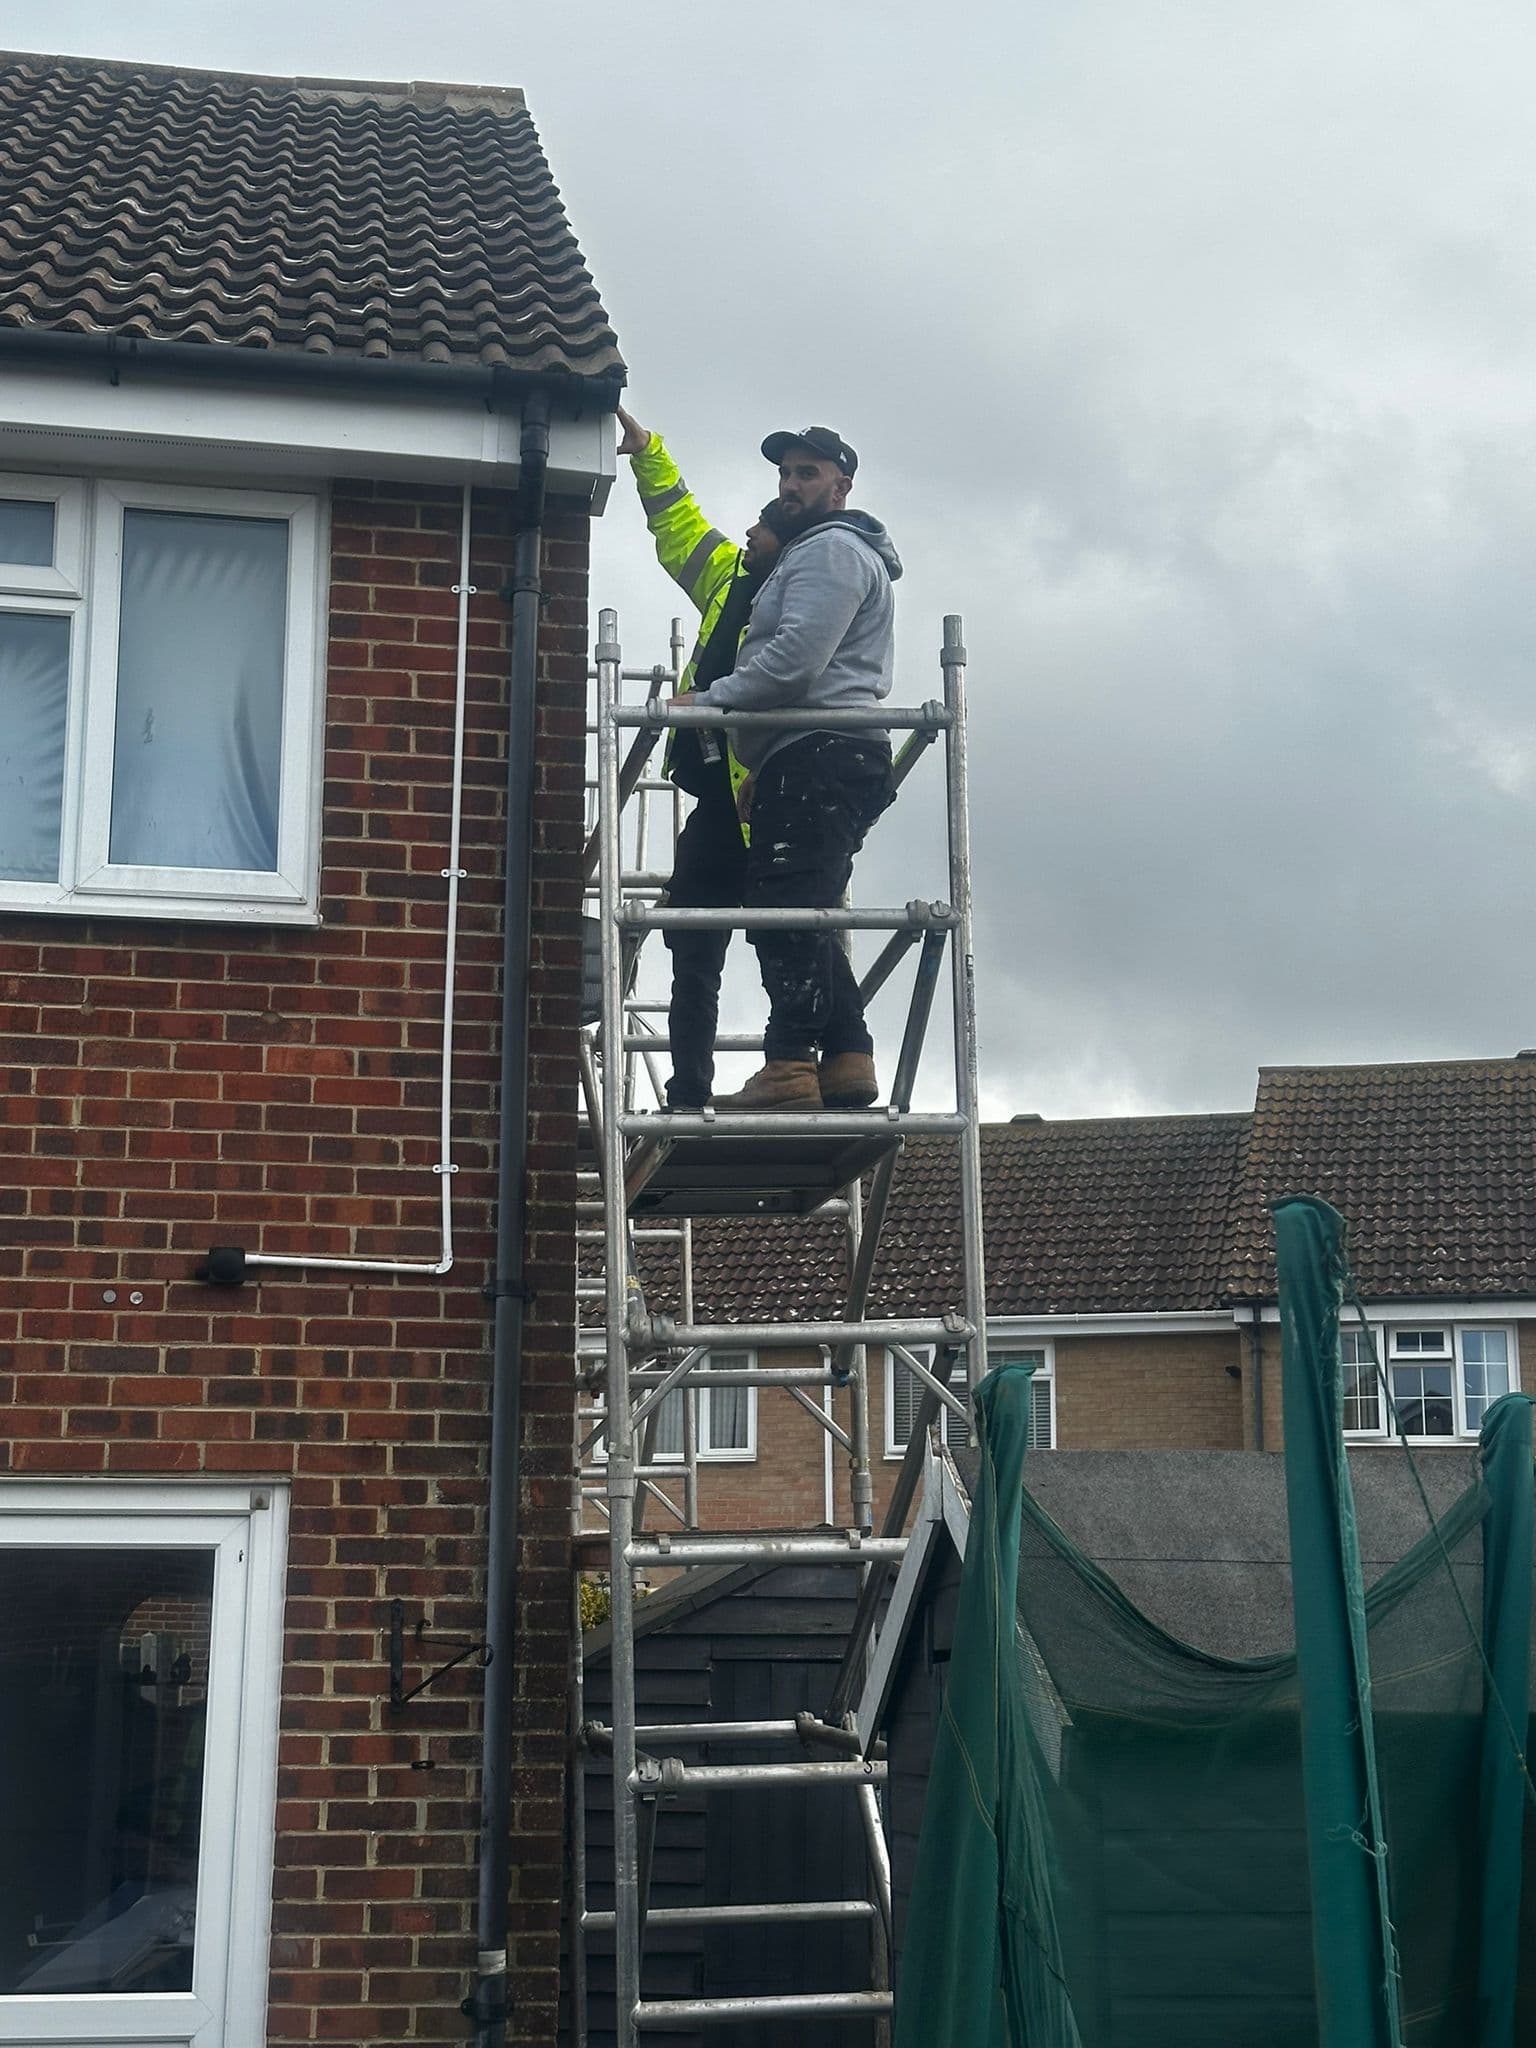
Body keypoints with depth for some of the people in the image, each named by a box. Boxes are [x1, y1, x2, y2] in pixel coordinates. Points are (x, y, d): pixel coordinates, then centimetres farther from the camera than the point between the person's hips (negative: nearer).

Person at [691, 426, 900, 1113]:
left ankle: (788, 1069, -23)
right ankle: (846, 1060, 6)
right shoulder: (807, 554, 32)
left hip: (819, 753, -11)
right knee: (801, 916, 8)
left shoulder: (832, 549, -3)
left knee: (784, 907, -17)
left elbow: (797, 656, -16)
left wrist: (708, 701, -9)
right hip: (817, 760, 11)